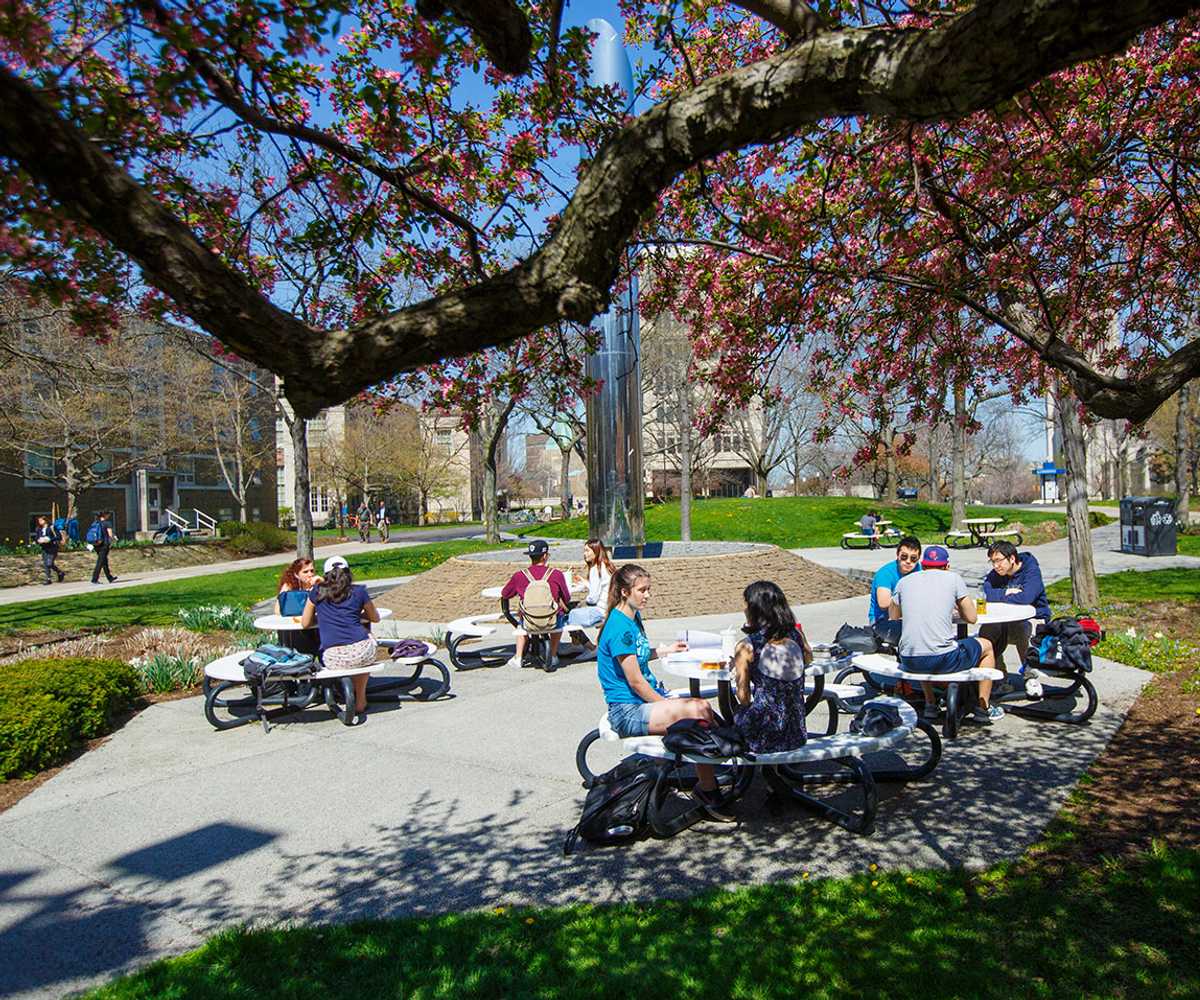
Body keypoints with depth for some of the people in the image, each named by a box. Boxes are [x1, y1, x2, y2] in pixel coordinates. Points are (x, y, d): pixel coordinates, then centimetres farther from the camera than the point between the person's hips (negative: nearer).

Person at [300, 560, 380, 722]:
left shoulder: (317, 592, 14)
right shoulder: (358, 591, 13)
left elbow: (305, 624, 21)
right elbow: (375, 618, 28)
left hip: (333, 659, 1)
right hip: (361, 653, -1)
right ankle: (360, 703, 38)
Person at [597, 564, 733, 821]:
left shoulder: (634, 617, 12)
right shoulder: (620, 627, -18)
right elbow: (634, 680, -17)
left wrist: (664, 650, 18)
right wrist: (665, 705, -10)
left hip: (650, 696, 9)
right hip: (628, 710, -9)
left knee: (702, 707, -13)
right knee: (697, 713, -24)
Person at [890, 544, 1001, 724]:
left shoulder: (904, 581, 10)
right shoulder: (953, 578, 3)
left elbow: (893, 616, 24)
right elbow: (971, 617, 10)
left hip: (909, 662, 3)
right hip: (943, 660, -3)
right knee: (986, 646, 26)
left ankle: (930, 704, 37)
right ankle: (983, 708, 31)